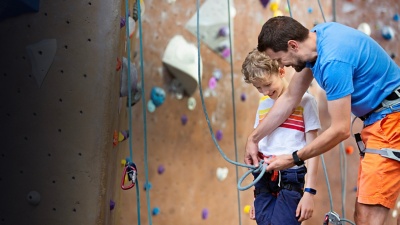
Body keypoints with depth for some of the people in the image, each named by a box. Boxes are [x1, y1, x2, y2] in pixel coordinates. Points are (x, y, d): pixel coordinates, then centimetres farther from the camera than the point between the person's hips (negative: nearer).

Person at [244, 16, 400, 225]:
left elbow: (341, 130, -21)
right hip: (376, 121, 10)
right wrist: (253, 139, 15)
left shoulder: (333, 60, -25)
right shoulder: (316, 36, 4)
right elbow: (289, 99, 13)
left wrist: (294, 159, -10)